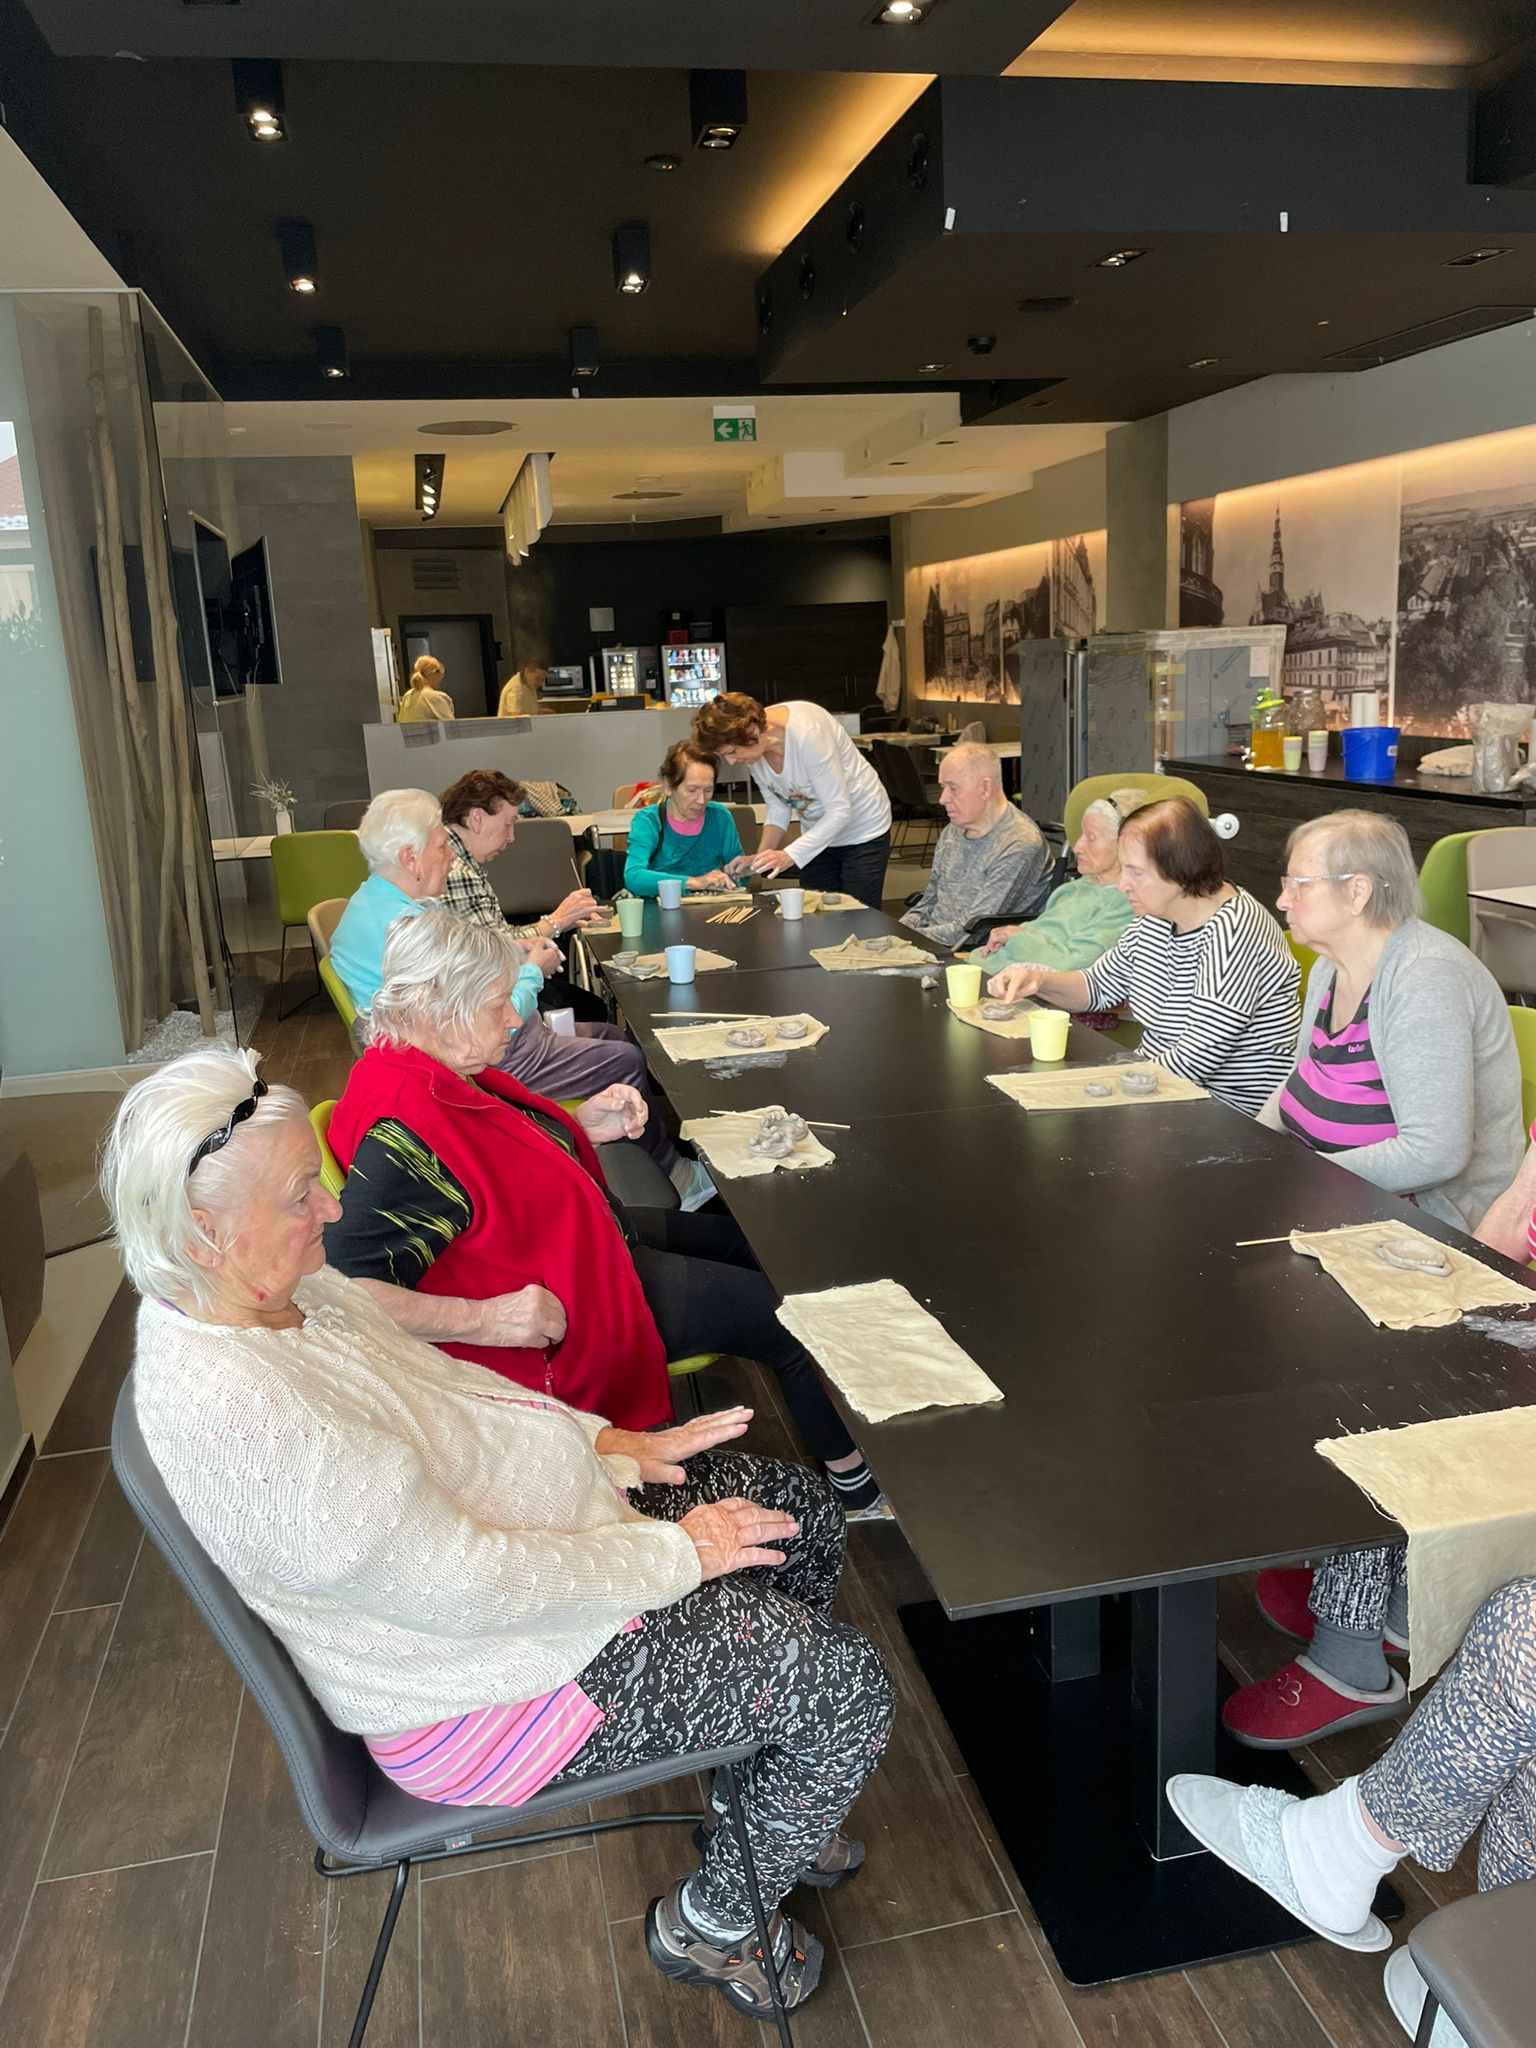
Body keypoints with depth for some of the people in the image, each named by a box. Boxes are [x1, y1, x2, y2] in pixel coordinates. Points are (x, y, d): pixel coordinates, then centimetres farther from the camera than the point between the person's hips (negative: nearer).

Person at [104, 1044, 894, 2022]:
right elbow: (473, 1587, -30)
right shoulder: (245, 1417, -35)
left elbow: (440, 1380, 9)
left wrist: (603, 1441, 1)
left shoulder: (279, 1285, -6)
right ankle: (713, 1922, 20)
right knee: (849, 1683, -6)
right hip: (475, 1691, -9)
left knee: (801, 1509, 13)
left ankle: (765, 1797, 33)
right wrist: (675, 1553, -19)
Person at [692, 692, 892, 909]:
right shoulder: (753, 746, -12)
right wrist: (760, 856, -17)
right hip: (818, 834, 6)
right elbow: (778, 809, -1)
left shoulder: (806, 733, -32)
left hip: (863, 832, -6)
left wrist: (789, 856, -35)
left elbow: (840, 811, -28)